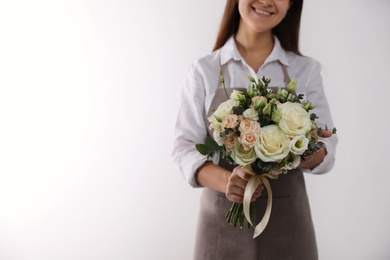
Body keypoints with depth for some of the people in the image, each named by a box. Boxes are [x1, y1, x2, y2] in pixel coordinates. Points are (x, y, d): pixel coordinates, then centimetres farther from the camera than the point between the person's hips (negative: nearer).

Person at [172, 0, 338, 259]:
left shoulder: (307, 69, 1)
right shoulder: (204, 70, -2)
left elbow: (327, 153, 0)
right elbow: (185, 148, -6)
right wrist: (226, 180, -24)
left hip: (287, 219, 1)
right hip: (223, 219, -1)